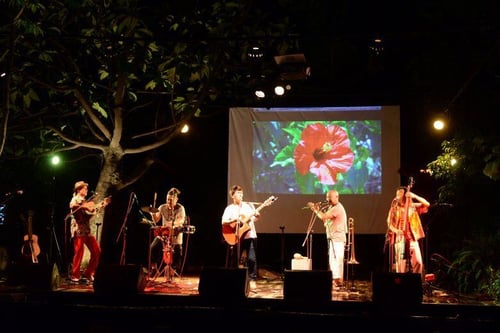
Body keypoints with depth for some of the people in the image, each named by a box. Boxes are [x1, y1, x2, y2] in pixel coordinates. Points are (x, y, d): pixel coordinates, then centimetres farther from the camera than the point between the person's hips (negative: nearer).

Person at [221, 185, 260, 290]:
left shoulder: (249, 205, 8)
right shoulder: (229, 208, 1)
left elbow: (255, 219, 8)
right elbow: (224, 222, -10)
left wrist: (257, 215, -13)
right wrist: (235, 220, -22)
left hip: (250, 235, 1)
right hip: (236, 237, -1)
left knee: (251, 258, -7)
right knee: (235, 259, 6)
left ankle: (252, 280, 3)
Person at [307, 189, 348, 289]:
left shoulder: (337, 208, -15)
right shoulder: (332, 208, 18)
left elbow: (324, 217, -25)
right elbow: (325, 220, 14)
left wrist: (315, 209, -14)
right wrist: (319, 209, 3)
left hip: (337, 237, -10)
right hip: (333, 237, 10)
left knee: (336, 259, -10)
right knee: (333, 259, 13)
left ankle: (338, 282, -10)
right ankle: (335, 281, 20)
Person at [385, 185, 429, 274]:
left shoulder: (413, 206, 7)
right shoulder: (394, 208, 6)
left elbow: (427, 204, -3)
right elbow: (389, 223, 2)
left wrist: (414, 196, -12)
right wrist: (395, 230, -19)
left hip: (412, 237, 1)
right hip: (399, 238, -1)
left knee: (418, 262, -7)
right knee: (401, 263, -7)